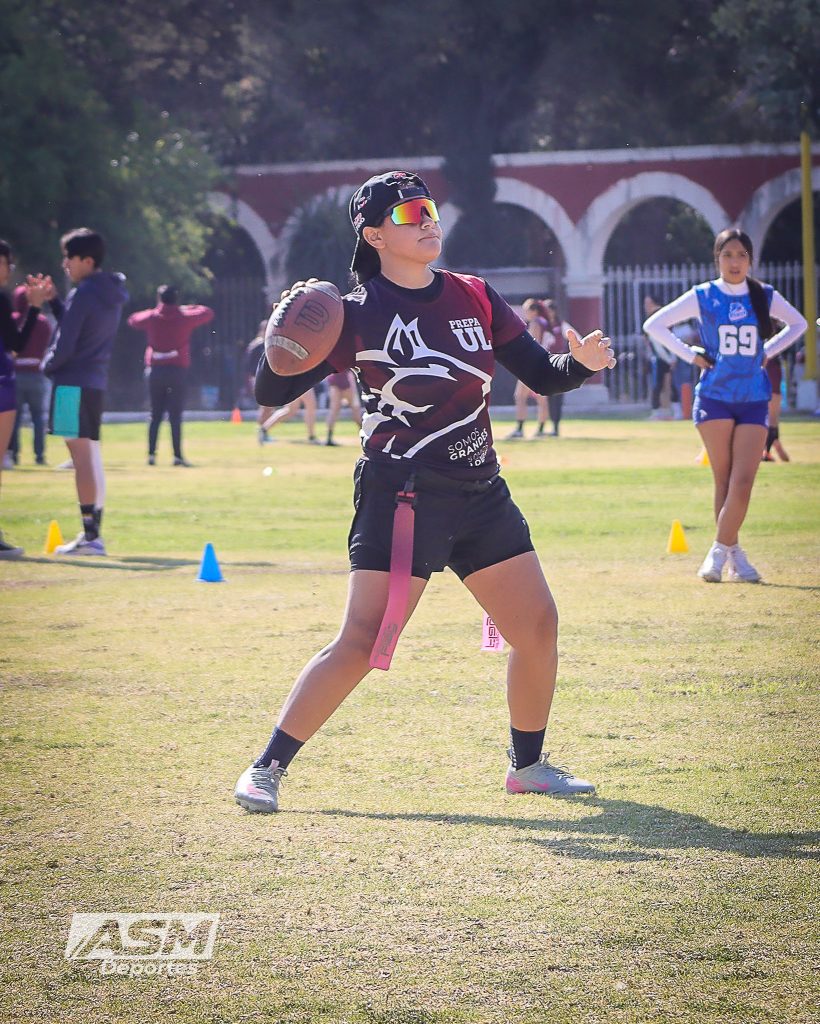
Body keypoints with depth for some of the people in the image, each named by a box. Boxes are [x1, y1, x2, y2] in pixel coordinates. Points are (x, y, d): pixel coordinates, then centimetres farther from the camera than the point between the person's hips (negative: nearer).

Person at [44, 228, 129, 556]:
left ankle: (89, 535, -9)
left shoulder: (82, 295, -15)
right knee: (91, 458, 13)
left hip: (73, 382, -9)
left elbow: (64, 346, -16)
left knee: (82, 458, -8)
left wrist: (48, 366, 2)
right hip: (96, 381, 9)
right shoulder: (112, 295, 13)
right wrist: (54, 301, 11)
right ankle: (94, 532, 17)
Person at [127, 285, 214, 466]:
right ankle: (177, 455, -9)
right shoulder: (185, 317, -1)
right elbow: (208, 312, 14)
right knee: (175, 415, -4)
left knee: (155, 415, 9)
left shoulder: (151, 318, 4)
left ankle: (151, 454, 5)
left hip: (156, 370, 2)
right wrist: (188, 309, 27)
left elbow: (133, 320, 23)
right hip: (178, 370, -2)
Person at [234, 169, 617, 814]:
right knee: (363, 643, -14)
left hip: (481, 495, 6)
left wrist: (582, 362, -11)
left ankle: (528, 765, 25)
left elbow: (543, 376, 11)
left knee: (538, 627, 6)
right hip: (402, 499, -6)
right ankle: (267, 768, -4)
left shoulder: (475, 299, 7)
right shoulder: (359, 316, -8)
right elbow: (271, 392, -10)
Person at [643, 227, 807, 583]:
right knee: (724, 481, 0)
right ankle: (733, 554, 10)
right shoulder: (702, 296, -1)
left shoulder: (764, 296, 5)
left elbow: (798, 324, 22)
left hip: (754, 400, 1)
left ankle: (720, 551, -1)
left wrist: (767, 352, 9)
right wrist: (690, 356, -3)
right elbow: (654, 325, 3)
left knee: (743, 482, -10)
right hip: (714, 397, -1)